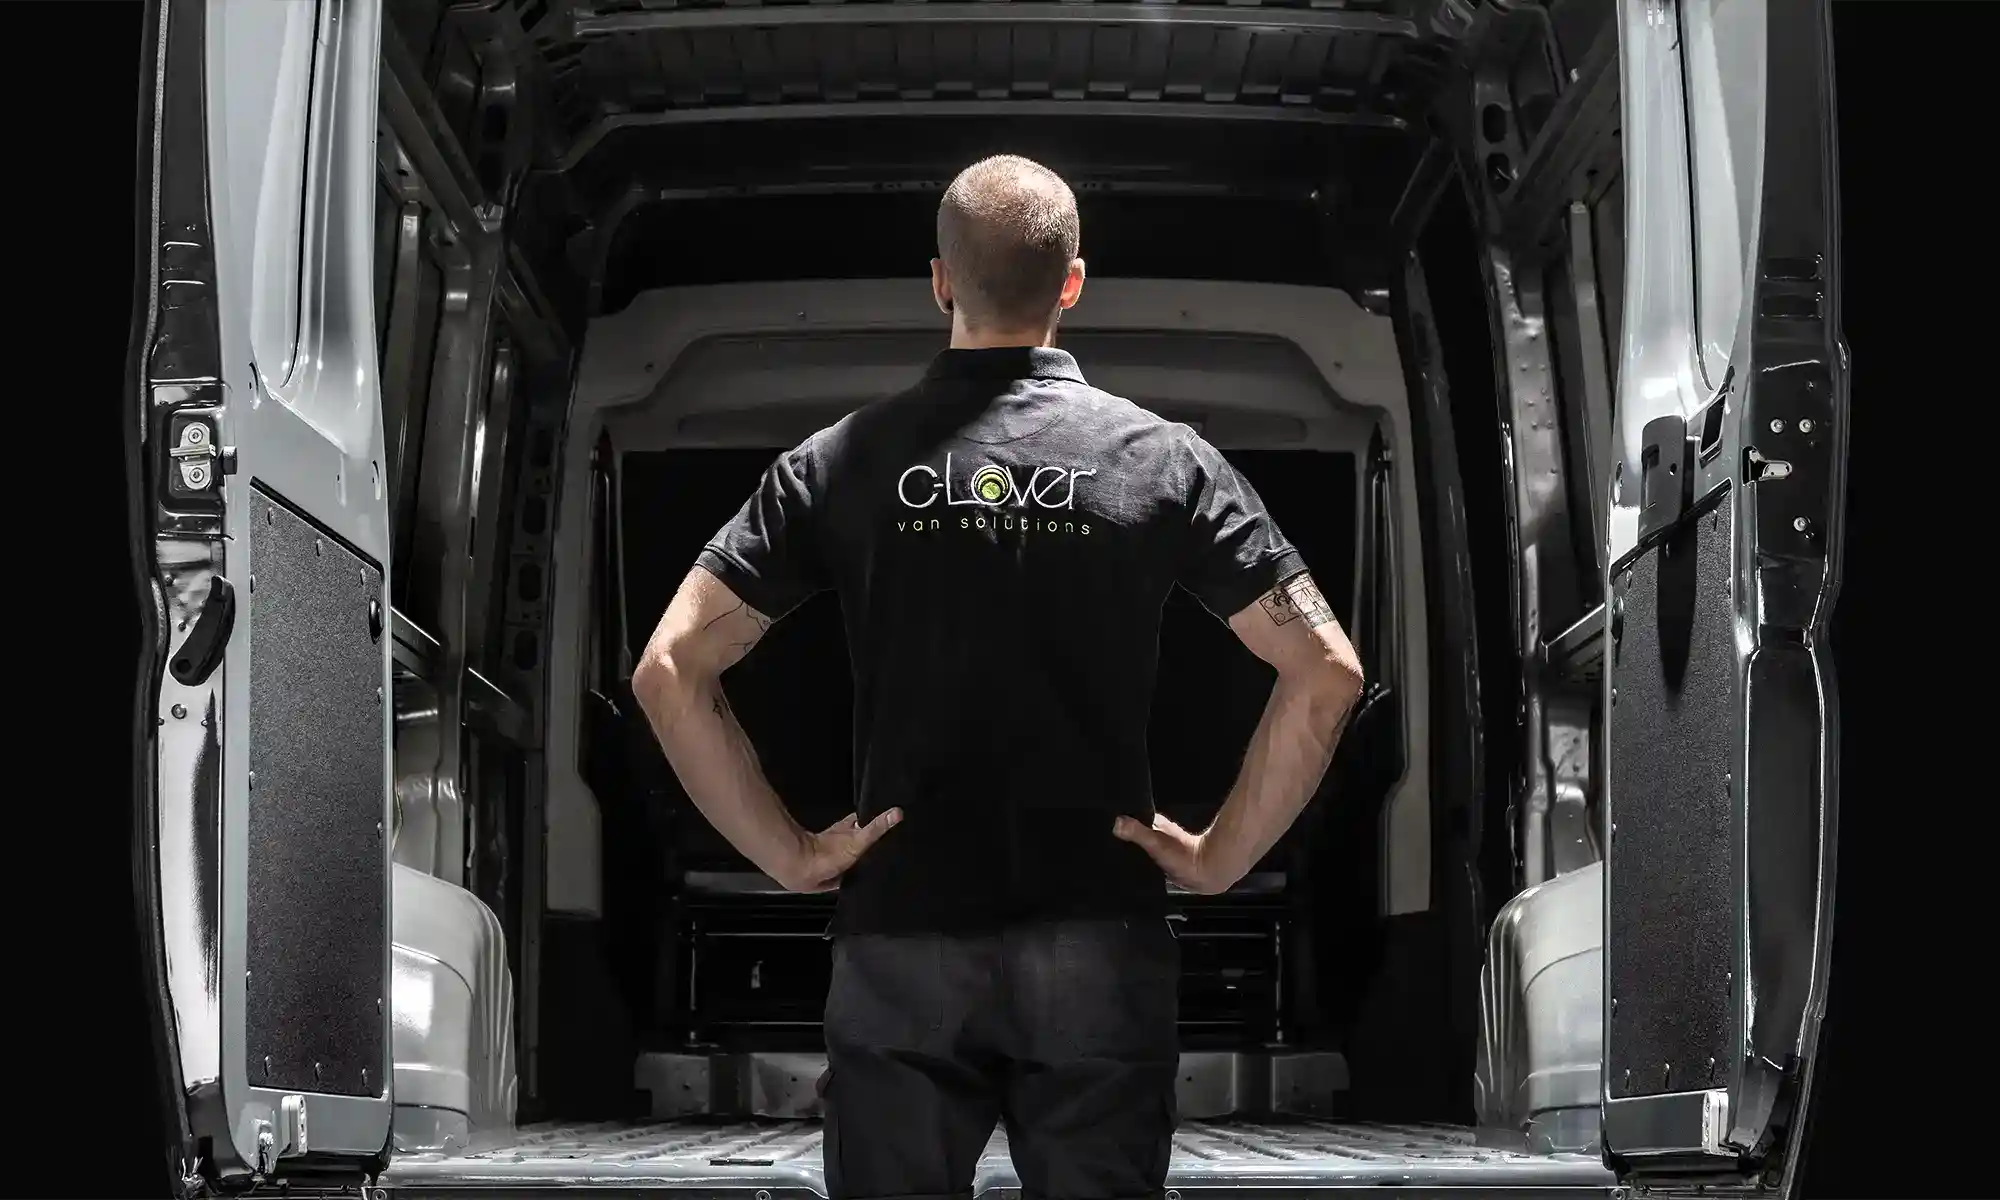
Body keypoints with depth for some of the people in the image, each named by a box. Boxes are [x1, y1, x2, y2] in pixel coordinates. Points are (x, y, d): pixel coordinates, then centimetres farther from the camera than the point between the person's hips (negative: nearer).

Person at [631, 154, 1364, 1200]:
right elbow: (1325, 672, -4)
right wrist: (1223, 856, 2)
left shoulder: (840, 464, 2)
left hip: (900, 948, 0)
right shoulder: (1161, 458, 1)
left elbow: (669, 670, -4)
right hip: (1099, 947, 0)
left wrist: (787, 855, 1)